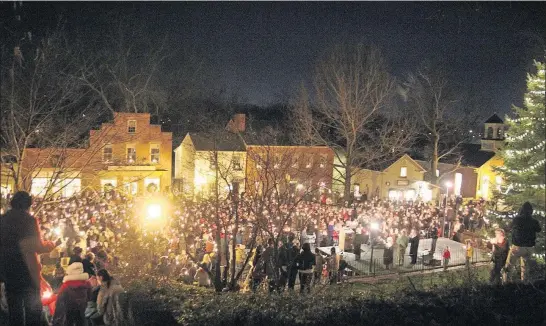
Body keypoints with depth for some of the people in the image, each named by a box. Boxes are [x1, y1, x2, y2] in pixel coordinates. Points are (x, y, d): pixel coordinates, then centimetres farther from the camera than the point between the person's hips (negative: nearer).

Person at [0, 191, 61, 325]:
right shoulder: (29, 220, -12)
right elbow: (39, 246, -11)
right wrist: (54, 244, 5)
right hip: (27, 269, -5)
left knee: (14, 307, 14)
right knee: (32, 306, 6)